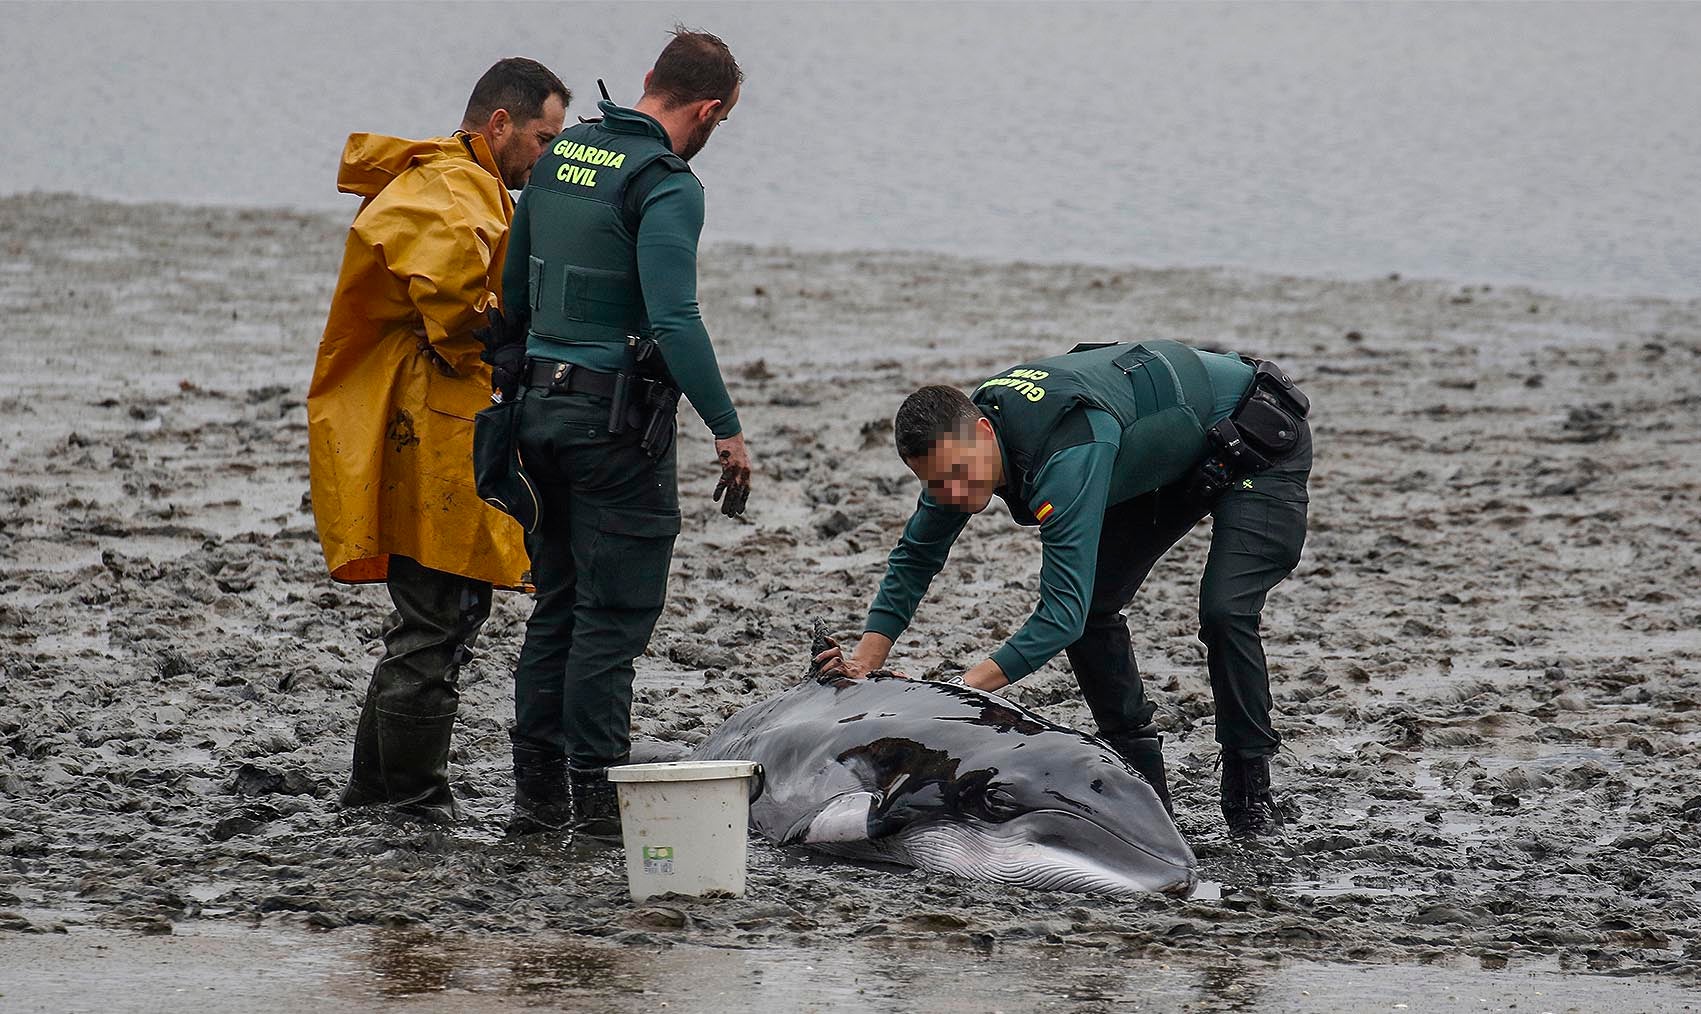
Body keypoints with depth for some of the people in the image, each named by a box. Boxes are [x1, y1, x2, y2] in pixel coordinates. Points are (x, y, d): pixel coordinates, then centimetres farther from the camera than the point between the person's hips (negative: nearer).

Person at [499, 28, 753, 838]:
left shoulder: (560, 156, 10)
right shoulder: (666, 186, -14)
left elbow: (513, 294, 17)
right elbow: (674, 321, -23)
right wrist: (727, 429, -19)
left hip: (542, 403, 8)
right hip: (617, 415, -8)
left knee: (558, 603, 13)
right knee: (616, 611, -3)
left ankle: (538, 791, 15)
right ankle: (596, 795, -3)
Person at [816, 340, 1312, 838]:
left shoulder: (1066, 456, -41)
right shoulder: (956, 441, -14)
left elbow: (1063, 615, -43)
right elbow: (917, 554, 2)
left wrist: (965, 687, -46)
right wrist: (865, 661, -9)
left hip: (1260, 443, -9)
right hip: (1176, 462, 9)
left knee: (1224, 610, -24)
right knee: (1093, 605, -1)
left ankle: (1251, 795, -8)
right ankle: (1143, 783, 8)